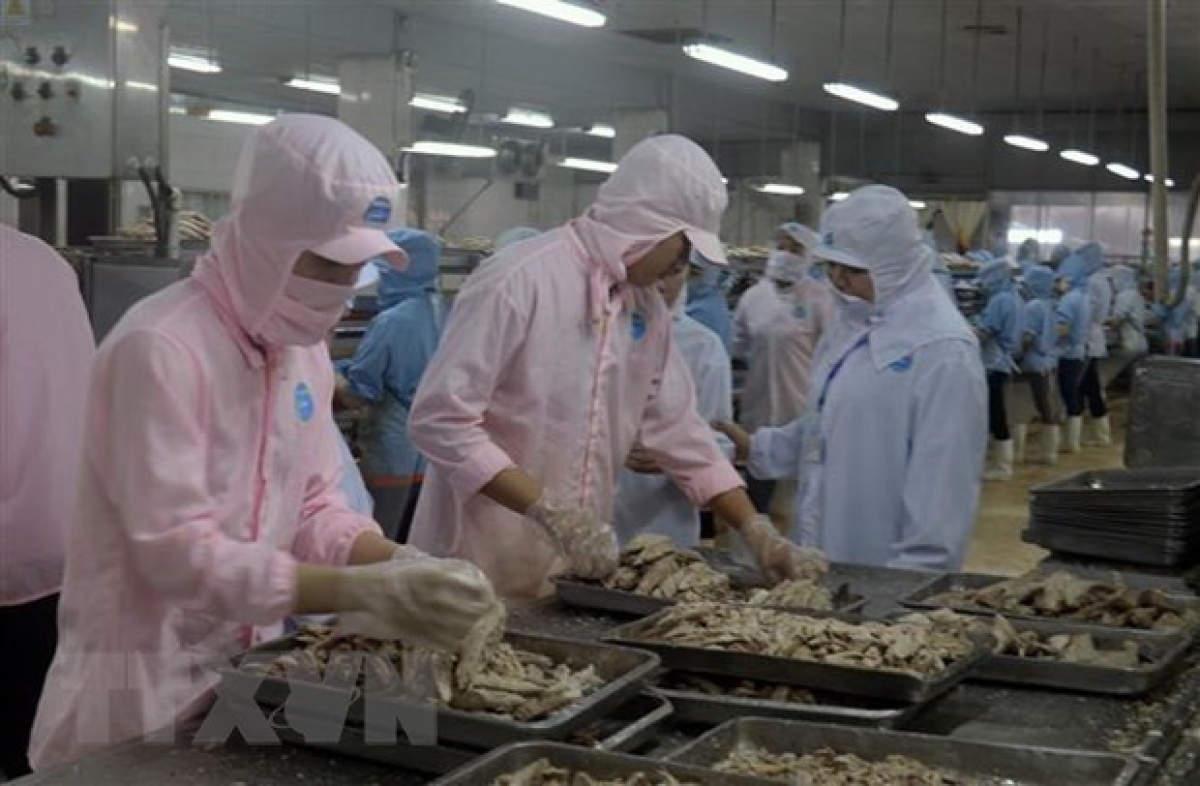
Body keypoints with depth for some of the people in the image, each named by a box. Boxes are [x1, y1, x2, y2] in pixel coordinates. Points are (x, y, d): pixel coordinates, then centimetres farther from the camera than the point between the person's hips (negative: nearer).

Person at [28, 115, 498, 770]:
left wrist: (401, 565, -12)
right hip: (146, 684, -7)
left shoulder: (304, 348, 3)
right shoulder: (160, 348, -22)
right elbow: (179, 554, -26)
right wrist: (370, 592, -30)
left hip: (246, 665, 8)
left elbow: (313, 507, 7)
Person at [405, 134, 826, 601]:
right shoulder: (519, 281, -19)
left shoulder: (648, 308, 5)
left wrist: (757, 532, 6)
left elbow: (677, 429, 12)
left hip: (575, 570, 7)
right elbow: (439, 420, -21)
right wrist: (549, 509, -25)